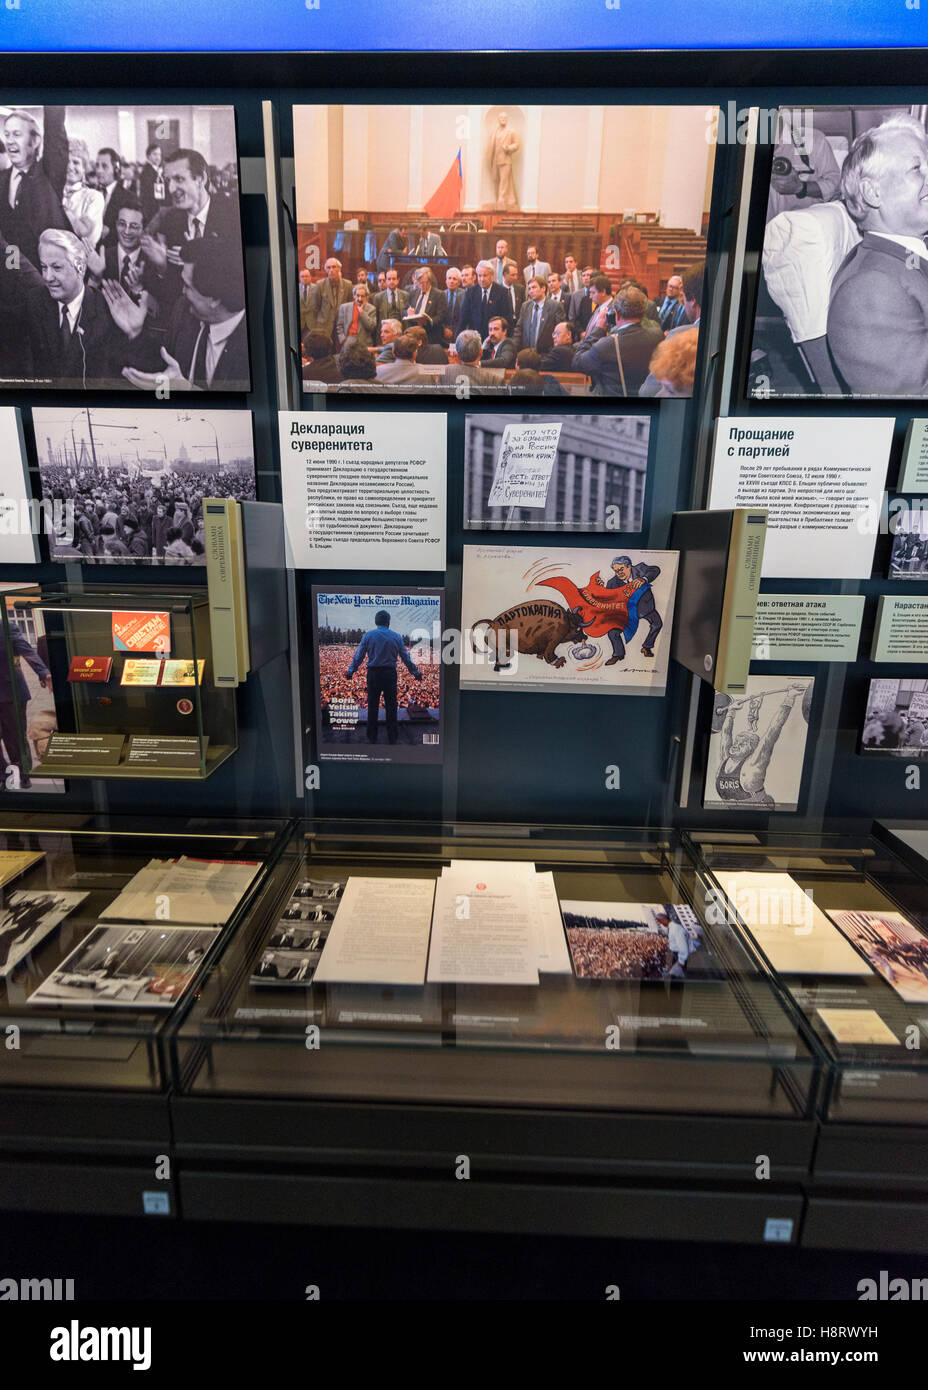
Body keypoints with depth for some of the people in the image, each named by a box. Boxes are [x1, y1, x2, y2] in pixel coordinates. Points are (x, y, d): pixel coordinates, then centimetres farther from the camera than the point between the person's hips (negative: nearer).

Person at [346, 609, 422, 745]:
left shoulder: (368, 635, -1)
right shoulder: (396, 637, 2)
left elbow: (358, 656, 1)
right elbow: (406, 657, 6)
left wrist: (350, 671, 12)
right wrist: (416, 672, 16)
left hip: (373, 674, 0)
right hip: (390, 674, 0)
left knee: (372, 706, 7)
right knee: (391, 706, 8)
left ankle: (372, 737, 13)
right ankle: (392, 737, 13)